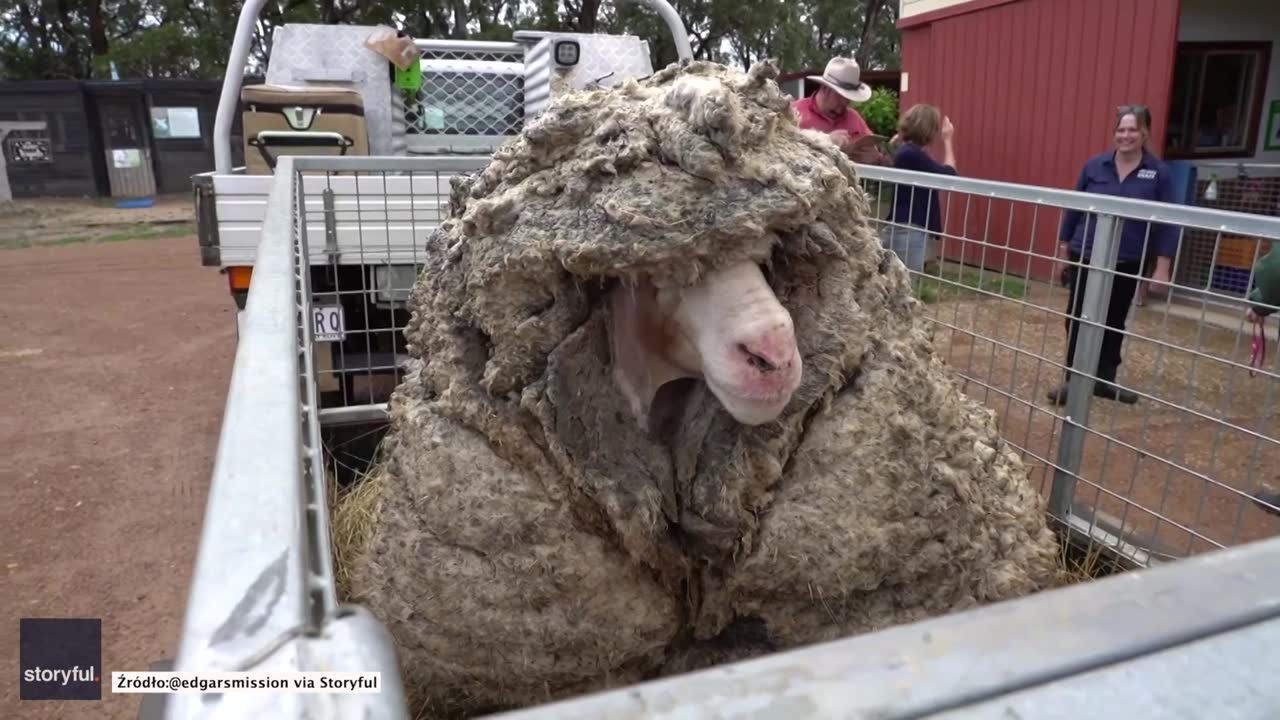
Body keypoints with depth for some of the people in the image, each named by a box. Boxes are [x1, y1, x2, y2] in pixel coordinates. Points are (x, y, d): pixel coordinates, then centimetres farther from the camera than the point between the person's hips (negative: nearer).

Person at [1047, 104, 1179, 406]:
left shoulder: (1159, 172, -4)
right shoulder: (1095, 165, -1)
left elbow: (1167, 222, -3)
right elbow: (1073, 209, 5)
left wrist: (1162, 267, -7)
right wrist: (1063, 251, 5)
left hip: (1127, 263, 0)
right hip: (1086, 258, 0)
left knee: (1114, 322, 13)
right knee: (1078, 319, 2)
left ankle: (1104, 379, 25)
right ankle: (1073, 379, 12)